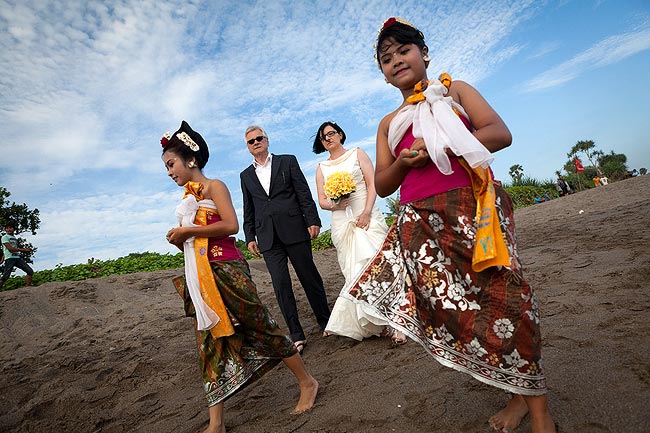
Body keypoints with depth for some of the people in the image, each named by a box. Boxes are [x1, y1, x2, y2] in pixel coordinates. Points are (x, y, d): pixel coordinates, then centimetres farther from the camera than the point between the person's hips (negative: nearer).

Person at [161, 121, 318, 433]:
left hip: (226, 270, -8)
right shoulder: (187, 197, 19)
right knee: (210, 343, 7)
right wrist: (179, 241, 4)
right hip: (201, 278, 8)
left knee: (259, 326, -1)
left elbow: (231, 225, -18)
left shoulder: (213, 186, -3)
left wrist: (188, 231, -14)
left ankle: (307, 382, 17)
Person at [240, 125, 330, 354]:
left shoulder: (287, 161, 8)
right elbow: (248, 210, 16)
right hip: (268, 237, 2)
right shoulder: (246, 175, 17)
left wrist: (312, 220, -6)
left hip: (294, 230, -2)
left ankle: (326, 322, 23)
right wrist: (250, 237, 8)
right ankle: (297, 336, 7)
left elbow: (304, 193, 2)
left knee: (310, 277, 5)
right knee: (281, 285, -2)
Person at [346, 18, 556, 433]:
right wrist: (403, 161, -6)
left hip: (473, 206, -3)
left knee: (500, 294, -8)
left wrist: (438, 146, -11)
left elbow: (500, 133, -1)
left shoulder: (454, 90, 14)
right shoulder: (389, 123, 22)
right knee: (449, 301, -3)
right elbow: (382, 185, 15)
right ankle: (519, 393, 16)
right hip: (422, 221, 3)